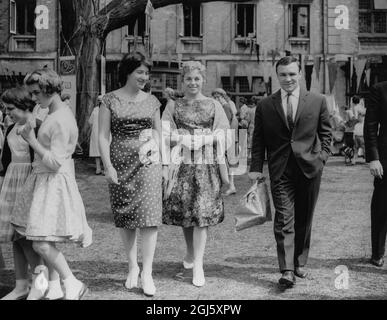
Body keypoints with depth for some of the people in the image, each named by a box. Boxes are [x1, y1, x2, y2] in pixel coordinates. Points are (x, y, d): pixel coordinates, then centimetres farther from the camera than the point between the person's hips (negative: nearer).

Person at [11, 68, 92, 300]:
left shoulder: (61, 121, -19)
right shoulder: (54, 113, 11)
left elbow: (55, 162, -22)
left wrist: (32, 140, -17)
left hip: (54, 182, -10)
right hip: (43, 180, 10)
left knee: (41, 244, -11)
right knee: (48, 242, 13)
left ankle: (73, 284, -1)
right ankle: (54, 286, 23)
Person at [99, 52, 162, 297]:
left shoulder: (152, 101, 9)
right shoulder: (110, 100, 2)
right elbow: (103, 135, -1)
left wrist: (155, 153, 1)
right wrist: (108, 166, -8)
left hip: (148, 162, 1)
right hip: (120, 163, 0)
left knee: (149, 214, -9)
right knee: (124, 217, 5)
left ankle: (147, 272, -4)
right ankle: (133, 266, 21)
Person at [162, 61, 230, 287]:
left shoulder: (214, 105, 7)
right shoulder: (173, 106, 9)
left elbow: (221, 139, 5)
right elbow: (166, 137, 2)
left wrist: (223, 168, 1)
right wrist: (167, 165, -8)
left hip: (207, 166, -1)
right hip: (182, 165, 1)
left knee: (202, 213, -5)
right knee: (184, 211, 7)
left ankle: (198, 265, -3)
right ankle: (191, 252, 31)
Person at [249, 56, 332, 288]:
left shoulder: (318, 101, 5)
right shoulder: (265, 106, 5)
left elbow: (325, 132, 10)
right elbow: (259, 139, 7)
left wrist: (322, 156, -3)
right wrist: (256, 167, -1)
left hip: (309, 168, 1)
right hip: (280, 171, -1)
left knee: (304, 221, 11)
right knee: (284, 220, -8)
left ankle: (299, 263, 25)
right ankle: (287, 270, -10)